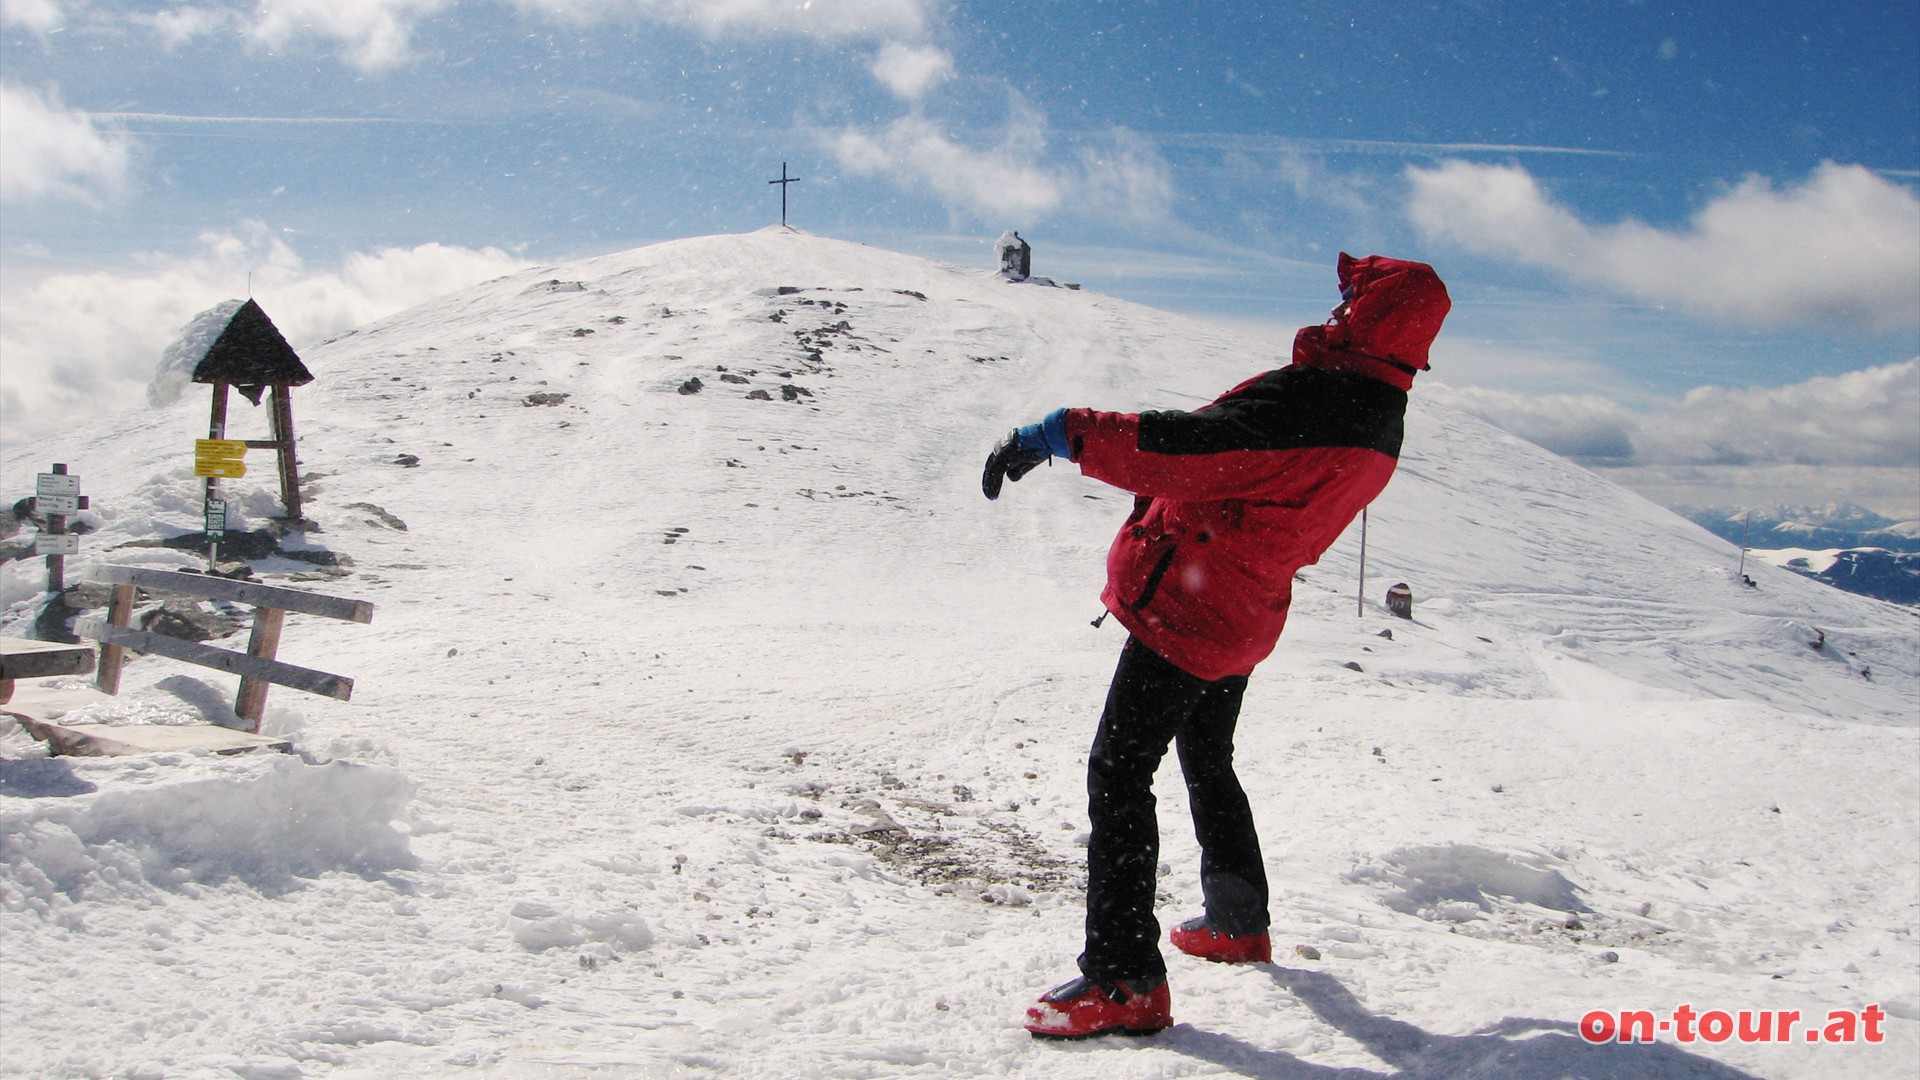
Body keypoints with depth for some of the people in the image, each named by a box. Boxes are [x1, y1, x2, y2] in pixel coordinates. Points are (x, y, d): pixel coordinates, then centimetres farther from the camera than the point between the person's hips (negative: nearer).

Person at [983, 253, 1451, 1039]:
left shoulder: (1314, 400, -23)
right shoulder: (1380, 427, 7)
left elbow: (1184, 450, -31)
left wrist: (1060, 434, -30)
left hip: (1186, 605, -10)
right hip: (1244, 619, 10)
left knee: (1119, 773, -9)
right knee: (1209, 765, 26)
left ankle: (1125, 980, -10)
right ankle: (1239, 924, 41)